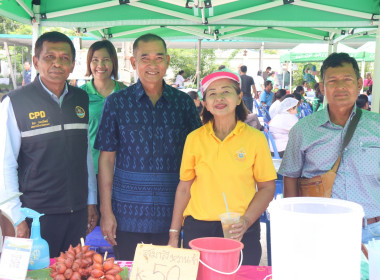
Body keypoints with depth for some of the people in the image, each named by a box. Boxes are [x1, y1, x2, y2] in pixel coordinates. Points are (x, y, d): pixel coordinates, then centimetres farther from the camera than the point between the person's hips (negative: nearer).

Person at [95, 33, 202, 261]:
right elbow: (106, 158, 0)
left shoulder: (184, 103, 2)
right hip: (128, 215, -1)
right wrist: (106, 212, -3)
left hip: (171, 215, 1)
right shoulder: (117, 103, -1)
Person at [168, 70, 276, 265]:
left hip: (241, 232, -1)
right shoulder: (194, 138, 2)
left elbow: (267, 187, 1)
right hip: (197, 230, 1)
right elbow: (184, 187, 6)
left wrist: (246, 221, -12)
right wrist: (174, 235, 5)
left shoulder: (255, 138, -2)